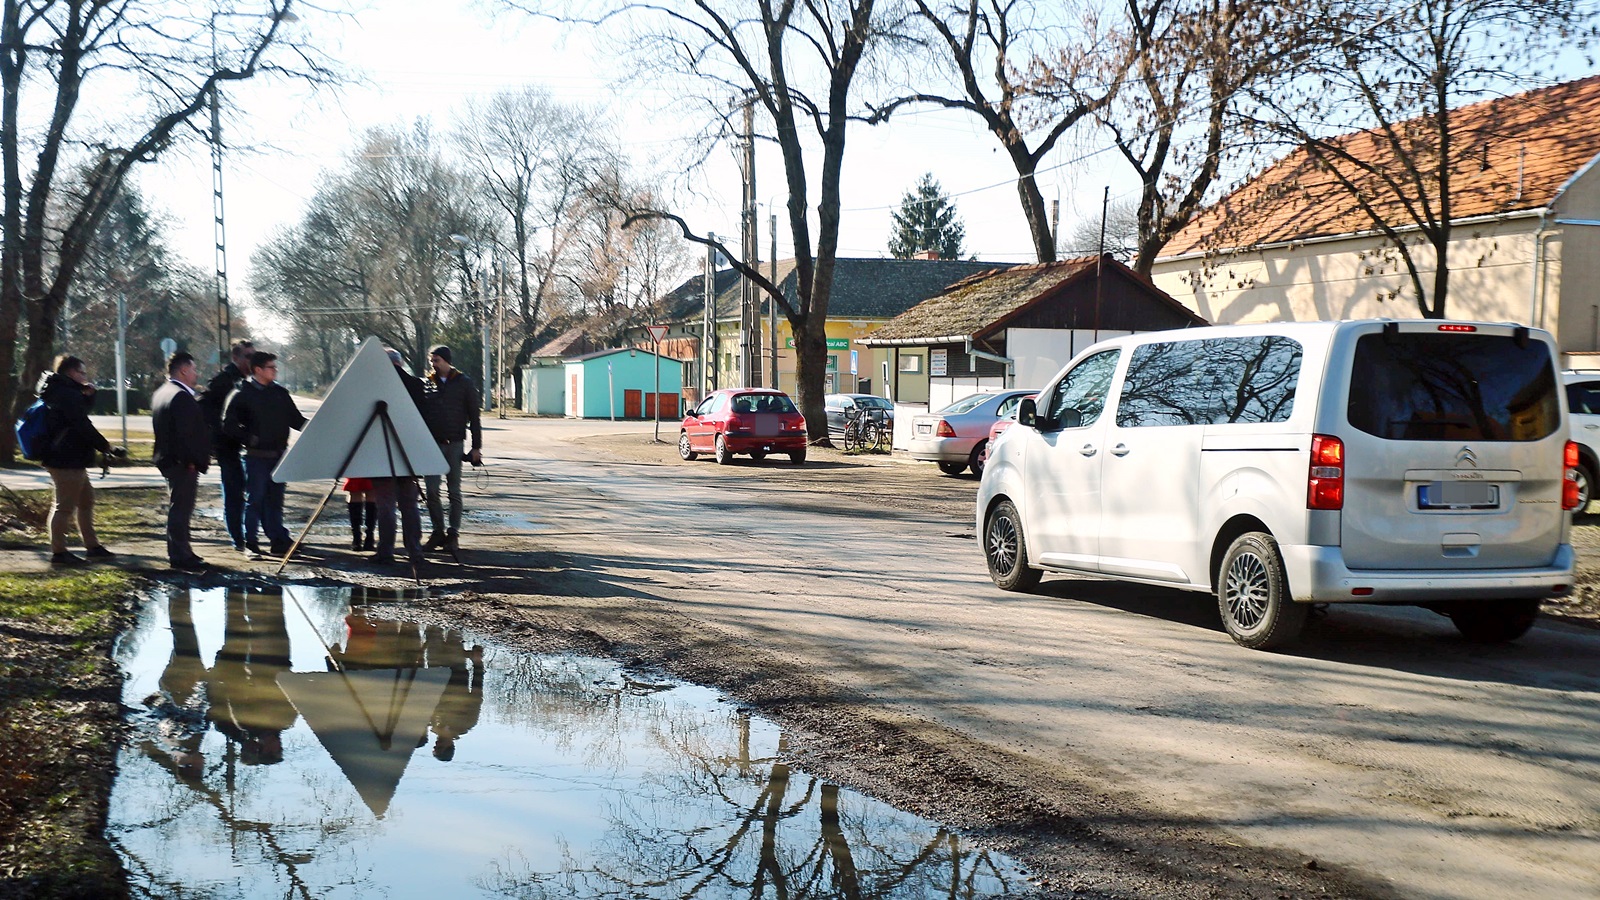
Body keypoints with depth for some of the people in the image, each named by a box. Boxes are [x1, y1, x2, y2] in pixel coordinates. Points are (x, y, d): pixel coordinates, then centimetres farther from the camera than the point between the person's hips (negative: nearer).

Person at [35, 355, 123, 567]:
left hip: (71, 460, 11)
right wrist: (107, 447, -17)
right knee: (65, 506, -6)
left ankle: (92, 546, 24)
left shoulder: (58, 391, 15)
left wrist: (88, 396, 8)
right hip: (68, 460, -11)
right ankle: (59, 553, -2)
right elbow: (83, 427, -21)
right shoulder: (68, 394, -16)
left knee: (86, 500, 17)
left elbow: (79, 414, 27)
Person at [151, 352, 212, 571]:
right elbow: (187, 433, -24)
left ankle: (178, 552, 28)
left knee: (177, 508, 18)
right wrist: (196, 460, -18)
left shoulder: (161, 393, 14)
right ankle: (180, 555, -1)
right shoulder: (181, 396, -19)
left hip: (168, 460, 11)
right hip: (183, 463, -11)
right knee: (181, 508, -5)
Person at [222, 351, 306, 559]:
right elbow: (229, 424, -4)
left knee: (275, 500, 10)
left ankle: (279, 541, 15)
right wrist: (249, 439, -12)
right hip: (257, 456, -4)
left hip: (278, 455, 4)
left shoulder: (280, 393, 10)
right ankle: (250, 544, 4)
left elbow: (296, 420, 14)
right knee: (254, 499, -1)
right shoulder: (243, 394, -4)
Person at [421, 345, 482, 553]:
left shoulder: (464, 384, 3)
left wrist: (476, 447, -1)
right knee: (431, 490, -4)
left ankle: (453, 534, 7)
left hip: (455, 444, -2)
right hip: (432, 444, 2)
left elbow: (473, 417, 4)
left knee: (454, 491, 1)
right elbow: (419, 413, 11)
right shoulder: (427, 383, 8)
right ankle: (438, 531, 7)